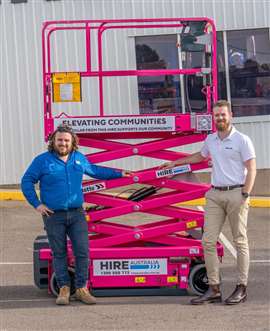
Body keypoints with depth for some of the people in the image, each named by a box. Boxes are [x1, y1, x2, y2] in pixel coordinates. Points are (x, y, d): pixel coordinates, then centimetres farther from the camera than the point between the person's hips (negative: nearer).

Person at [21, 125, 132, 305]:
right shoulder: (42, 160, -4)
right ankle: (64, 288, 15)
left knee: (83, 251, -3)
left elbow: (95, 170, 26)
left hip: (77, 214, 3)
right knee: (59, 254, 5)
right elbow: (27, 182, 1)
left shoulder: (79, 158, 8)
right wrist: (37, 204, -5)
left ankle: (82, 289, 8)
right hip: (53, 215, -3)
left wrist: (118, 174, 28)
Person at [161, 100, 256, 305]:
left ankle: (242, 288, 5)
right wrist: (175, 163, 38)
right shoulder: (211, 140, 13)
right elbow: (201, 156, 34)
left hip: (236, 193, -6)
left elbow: (251, 169, -7)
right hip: (215, 195, 6)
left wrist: (245, 195, -15)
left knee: (240, 241, 0)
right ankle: (214, 289, 3)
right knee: (208, 241, -1)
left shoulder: (242, 140, -4)